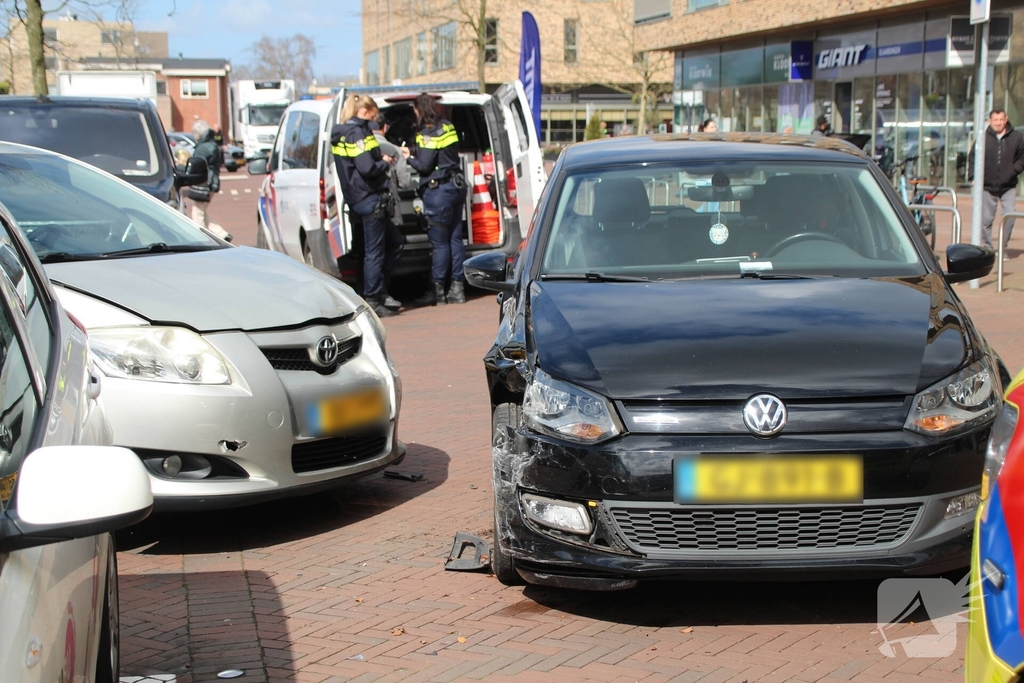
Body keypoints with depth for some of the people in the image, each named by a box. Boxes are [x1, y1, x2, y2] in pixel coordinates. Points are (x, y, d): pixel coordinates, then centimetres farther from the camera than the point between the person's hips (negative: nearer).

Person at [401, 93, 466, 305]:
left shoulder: (428, 133, -15)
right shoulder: (447, 126, 10)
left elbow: (424, 166, -16)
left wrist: (410, 157, 2)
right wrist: (415, 152, 12)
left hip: (439, 190, -8)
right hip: (456, 185, 8)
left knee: (439, 242, -2)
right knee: (455, 238, 10)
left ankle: (438, 290, 4)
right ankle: (457, 288, 14)